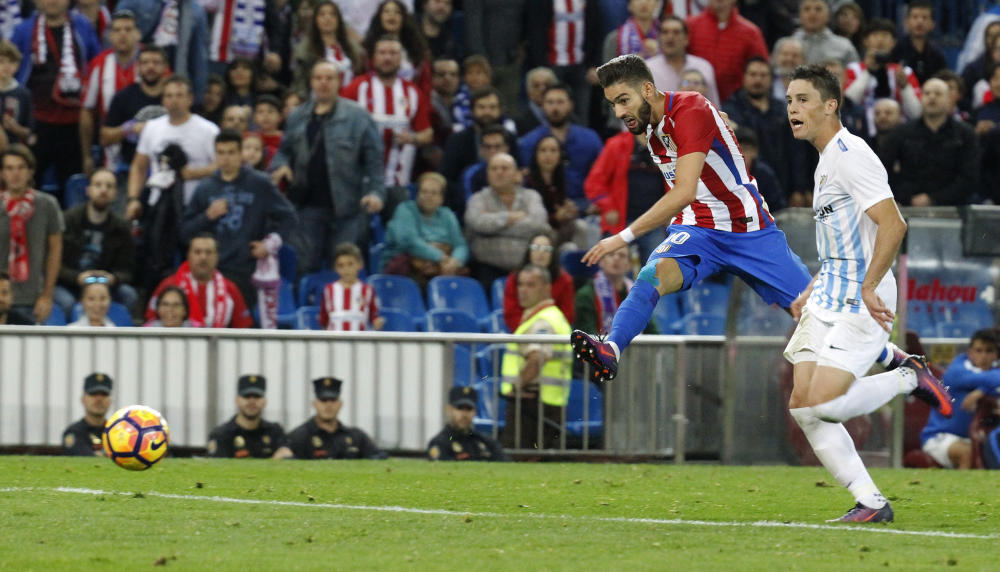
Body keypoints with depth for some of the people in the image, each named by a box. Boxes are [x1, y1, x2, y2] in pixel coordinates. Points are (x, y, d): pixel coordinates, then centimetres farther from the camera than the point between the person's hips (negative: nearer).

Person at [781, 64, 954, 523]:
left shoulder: (851, 155, -13)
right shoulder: (825, 161, 17)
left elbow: (892, 224, -22)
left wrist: (868, 287, -24)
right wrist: (812, 290, 20)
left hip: (860, 305, -10)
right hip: (827, 302, 10)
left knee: (823, 403, -18)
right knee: (802, 406, -1)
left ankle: (909, 378, 5)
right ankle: (870, 502, 3)